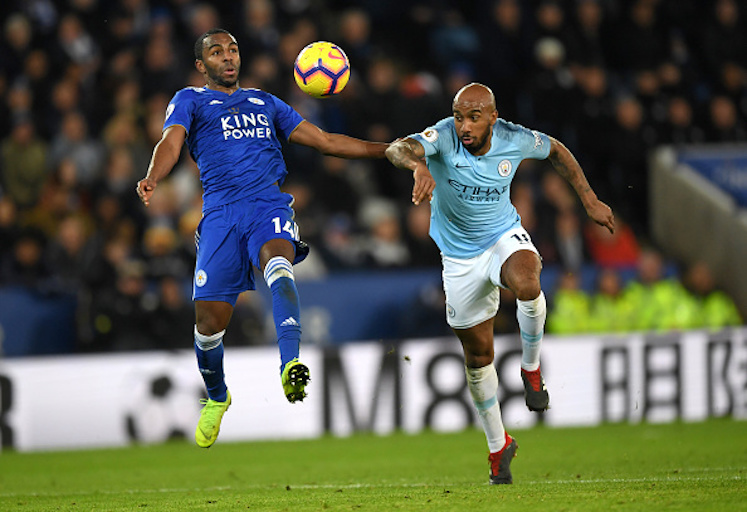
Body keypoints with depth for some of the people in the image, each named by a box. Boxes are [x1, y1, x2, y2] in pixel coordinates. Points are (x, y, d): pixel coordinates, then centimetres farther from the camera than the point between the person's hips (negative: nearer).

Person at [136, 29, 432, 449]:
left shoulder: (265, 102, 27)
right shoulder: (190, 101, 17)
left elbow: (324, 141, 28)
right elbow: (172, 142, -3)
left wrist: (390, 150, 22)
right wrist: (152, 180, -26)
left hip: (270, 205, 1)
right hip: (221, 211, -1)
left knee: (278, 263, -34)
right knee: (210, 320, -4)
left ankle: (290, 368, -53)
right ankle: (217, 399, 26)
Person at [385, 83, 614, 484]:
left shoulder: (515, 140, -16)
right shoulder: (443, 138, -24)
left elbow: (555, 151, 6)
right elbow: (397, 149, -43)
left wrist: (589, 201, 6)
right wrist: (417, 163, -67)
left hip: (505, 236, 0)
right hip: (460, 253, 0)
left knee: (526, 285, -37)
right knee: (478, 354, 8)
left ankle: (531, 369, -8)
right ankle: (498, 445, 29)